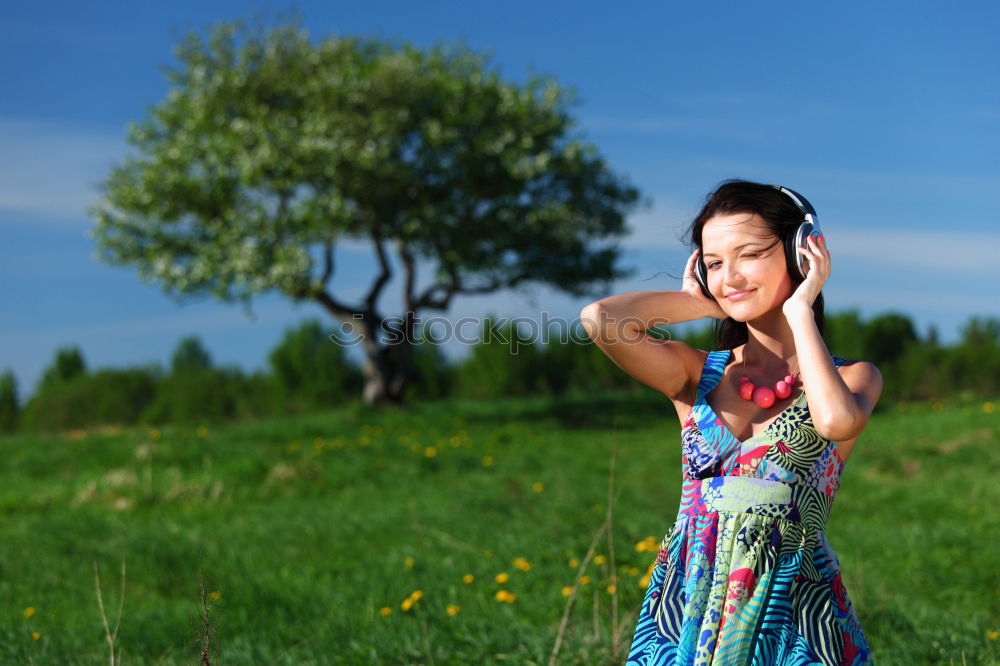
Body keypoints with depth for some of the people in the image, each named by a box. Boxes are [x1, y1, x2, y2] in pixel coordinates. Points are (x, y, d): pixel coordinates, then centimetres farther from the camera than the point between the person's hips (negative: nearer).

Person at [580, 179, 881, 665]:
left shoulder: (854, 375, 2)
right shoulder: (696, 372, 4)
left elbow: (837, 420, -23)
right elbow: (599, 319, -13)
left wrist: (800, 311, -8)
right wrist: (702, 303, 2)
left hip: (794, 613, -1)